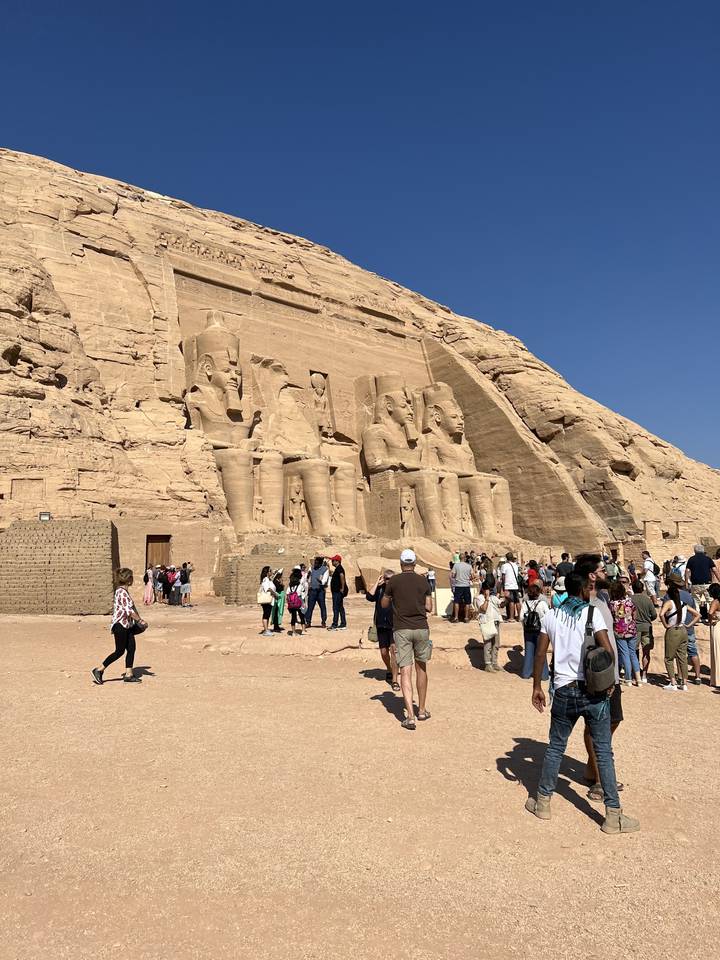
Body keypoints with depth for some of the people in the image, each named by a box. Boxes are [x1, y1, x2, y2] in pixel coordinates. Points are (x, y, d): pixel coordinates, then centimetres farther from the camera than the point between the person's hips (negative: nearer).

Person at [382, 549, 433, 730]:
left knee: (405, 671, -2)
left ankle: (410, 716, -11)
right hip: (421, 628, 2)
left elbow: (384, 604, 10)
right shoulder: (423, 581, 2)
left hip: (401, 629, -2)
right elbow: (429, 607, 5)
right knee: (421, 668, 17)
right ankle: (422, 710, 25)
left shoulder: (393, 581, -3)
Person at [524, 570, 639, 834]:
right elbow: (608, 650, -15)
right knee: (603, 752, 6)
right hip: (594, 692, -3)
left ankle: (542, 802, 25)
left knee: (555, 747, 16)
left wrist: (537, 687, 10)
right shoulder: (592, 612, -8)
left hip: (564, 691, 3)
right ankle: (613, 815, 11)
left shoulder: (551, 615, 3)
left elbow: (540, 654, 3)